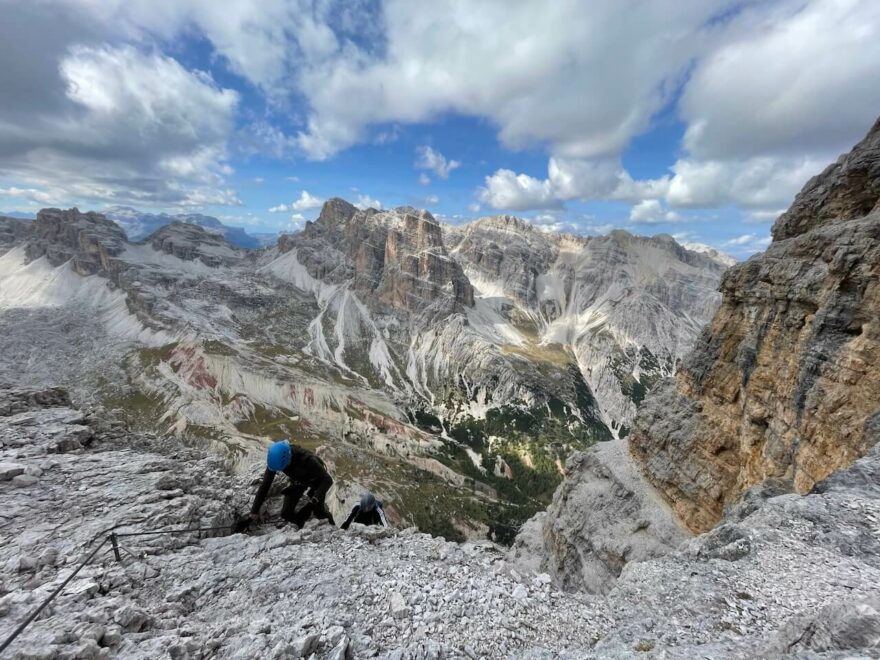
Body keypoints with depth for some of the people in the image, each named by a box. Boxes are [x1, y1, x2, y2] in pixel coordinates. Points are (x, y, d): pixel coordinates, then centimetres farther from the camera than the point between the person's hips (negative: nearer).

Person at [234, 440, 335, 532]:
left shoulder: (305, 458, -43)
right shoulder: (275, 460, -29)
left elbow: (328, 480, -40)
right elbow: (264, 487, -21)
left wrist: (314, 500, -51)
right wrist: (253, 514, -24)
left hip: (315, 480, -4)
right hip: (298, 481, 4)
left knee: (318, 512, -10)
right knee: (286, 514, -7)